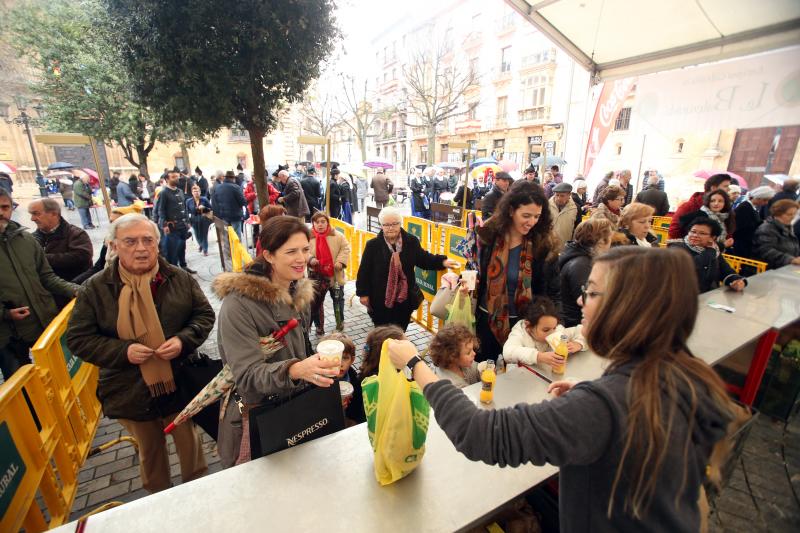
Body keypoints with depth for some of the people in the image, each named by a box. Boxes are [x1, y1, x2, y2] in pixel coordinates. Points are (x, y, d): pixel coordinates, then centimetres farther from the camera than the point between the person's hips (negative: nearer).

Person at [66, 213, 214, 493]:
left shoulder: (179, 279, -7)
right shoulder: (95, 289, -8)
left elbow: (205, 315, -1)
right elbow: (78, 338, -4)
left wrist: (183, 340, -19)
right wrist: (123, 351, -21)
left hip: (180, 384, 0)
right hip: (130, 393, 0)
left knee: (189, 442, 18)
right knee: (149, 449, 22)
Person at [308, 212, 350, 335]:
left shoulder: (337, 236, -7)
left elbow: (345, 248, -5)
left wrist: (341, 261, -19)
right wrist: (310, 259, -24)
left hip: (335, 275, 0)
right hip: (317, 276, 0)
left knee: (338, 299, 17)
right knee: (316, 302, 8)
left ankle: (340, 321, 38)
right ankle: (319, 326, 25)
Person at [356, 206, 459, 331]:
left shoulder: (411, 241, -3)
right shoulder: (373, 245, -8)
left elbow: (423, 259, 9)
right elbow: (364, 270, -4)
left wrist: (442, 261, -6)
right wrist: (363, 293, -5)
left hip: (404, 298, 2)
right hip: (380, 299, -2)